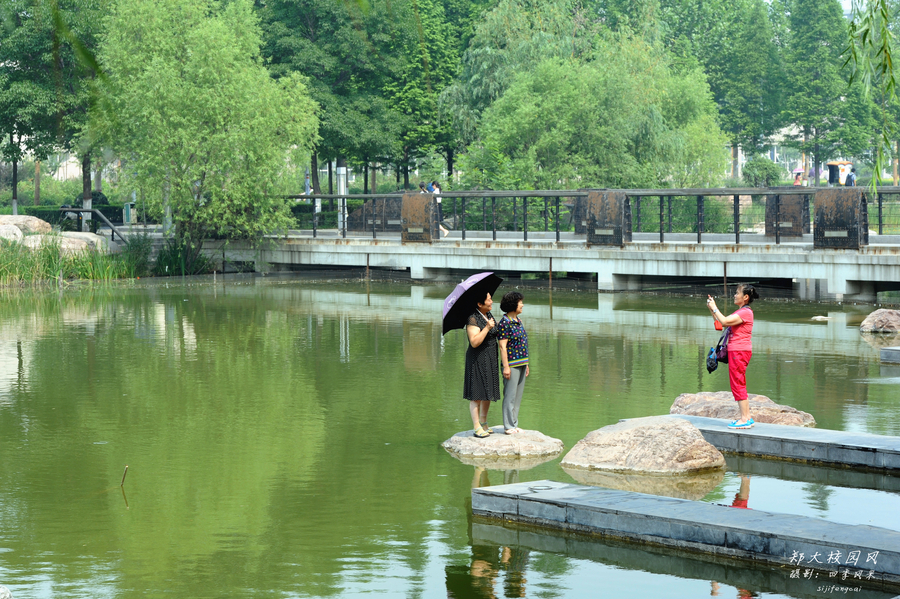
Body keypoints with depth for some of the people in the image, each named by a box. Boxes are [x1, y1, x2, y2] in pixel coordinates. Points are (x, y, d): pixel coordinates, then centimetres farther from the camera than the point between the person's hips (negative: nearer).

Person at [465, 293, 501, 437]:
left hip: (490, 359, 9)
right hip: (477, 359, -9)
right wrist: (487, 328, -28)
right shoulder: (473, 319, -18)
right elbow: (474, 342, -26)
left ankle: (484, 423, 26)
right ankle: (477, 427, -3)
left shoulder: (488, 315, 9)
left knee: (488, 393, 14)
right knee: (477, 394, -6)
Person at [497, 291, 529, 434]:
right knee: (510, 395, -4)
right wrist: (506, 367, -19)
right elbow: (502, 346, -15)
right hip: (511, 364, -8)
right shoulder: (504, 322, -12)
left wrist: (526, 364, 20)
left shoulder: (518, 320, 13)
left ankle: (514, 424, 17)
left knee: (518, 396, 11)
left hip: (521, 363, 9)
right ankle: (509, 426, 2)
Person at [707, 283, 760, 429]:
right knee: (739, 385, 13)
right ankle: (746, 418, 17)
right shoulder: (740, 312, 17)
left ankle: (745, 419, -5)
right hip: (736, 351, 10)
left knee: (738, 384, -8)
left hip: (740, 351, -10)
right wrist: (711, 308, 14)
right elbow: (722, 321, 21)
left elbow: (724, 321, -22)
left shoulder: (746, 312, -15)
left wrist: (714, 308, -9)